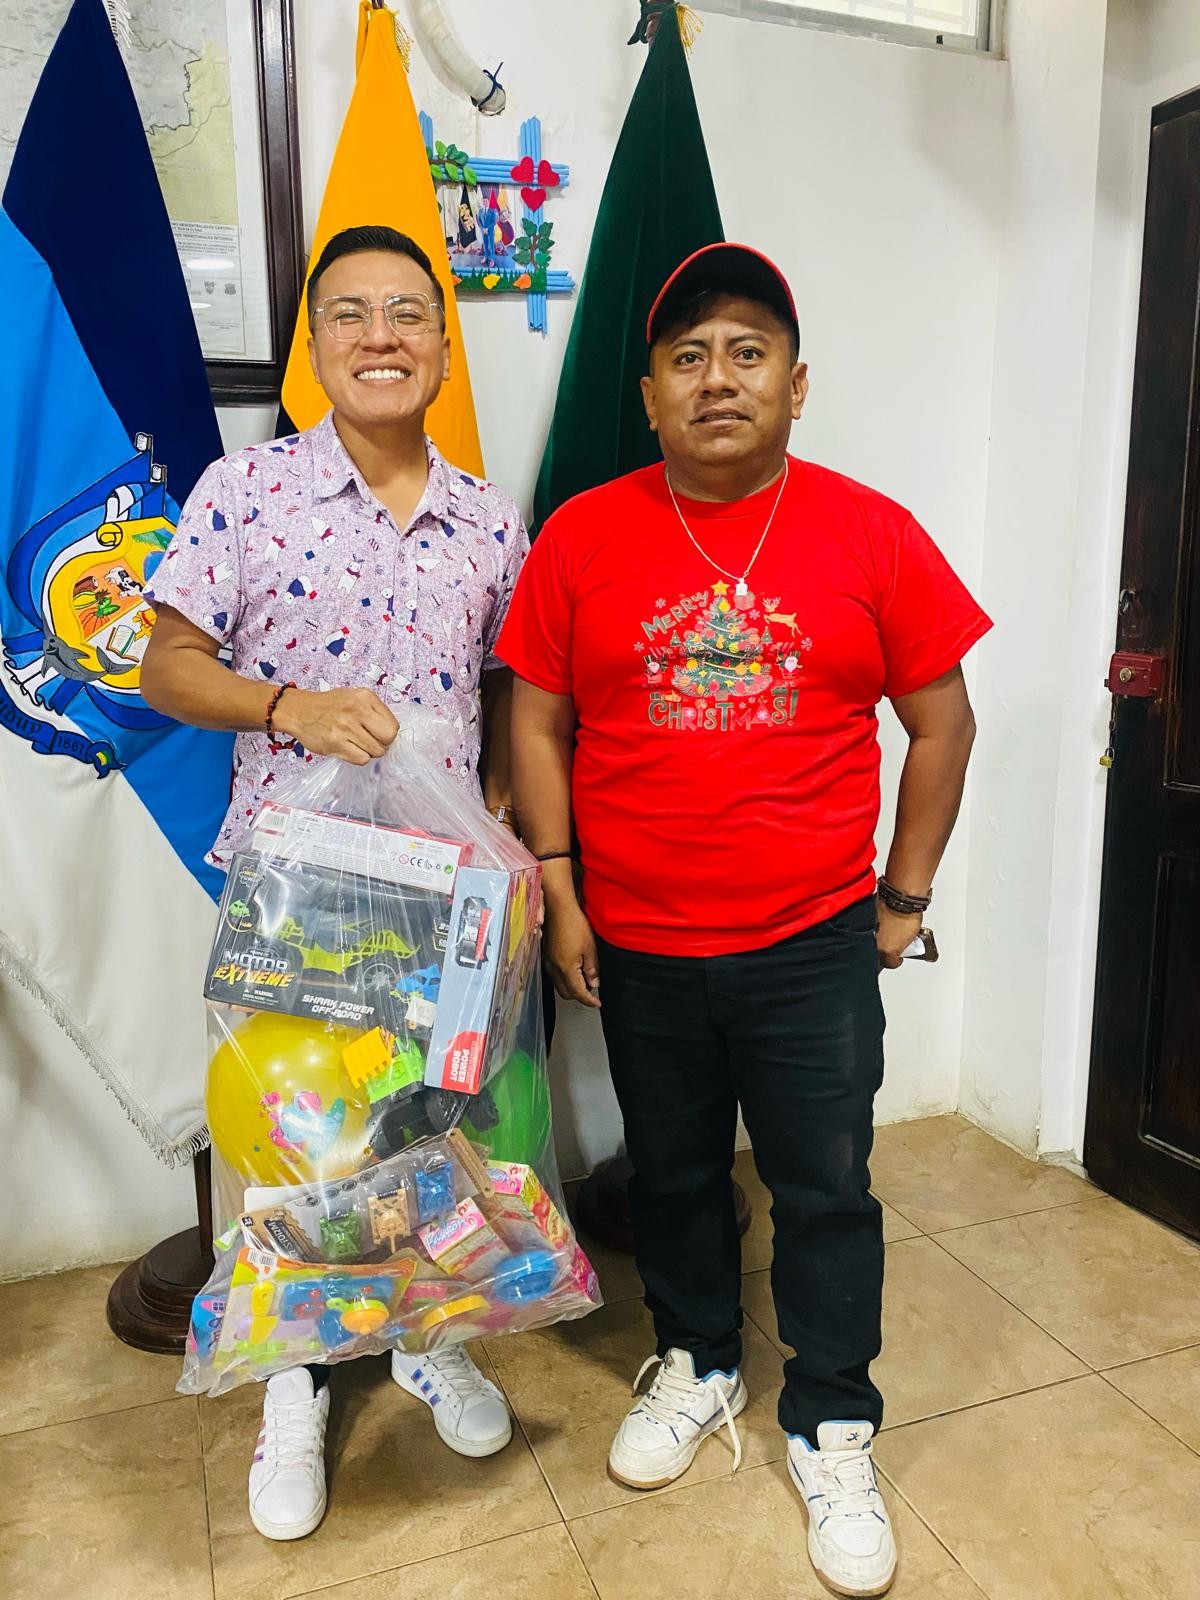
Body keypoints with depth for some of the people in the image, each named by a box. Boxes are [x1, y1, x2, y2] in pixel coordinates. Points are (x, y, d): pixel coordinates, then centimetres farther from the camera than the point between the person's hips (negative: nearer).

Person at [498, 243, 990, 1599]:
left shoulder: (873, 536, -5)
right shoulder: (582, 538, -3)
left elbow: (941, 723, 2)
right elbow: (539, 723, 2)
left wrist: (905, 898, 3)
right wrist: (557, 895, -1)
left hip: (814, 946, -1)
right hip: (638, 949, 1)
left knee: (826, 1193, 10)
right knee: (672, 1176, 19)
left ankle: (832, 1431, 34)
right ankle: (697, 1366, 45)